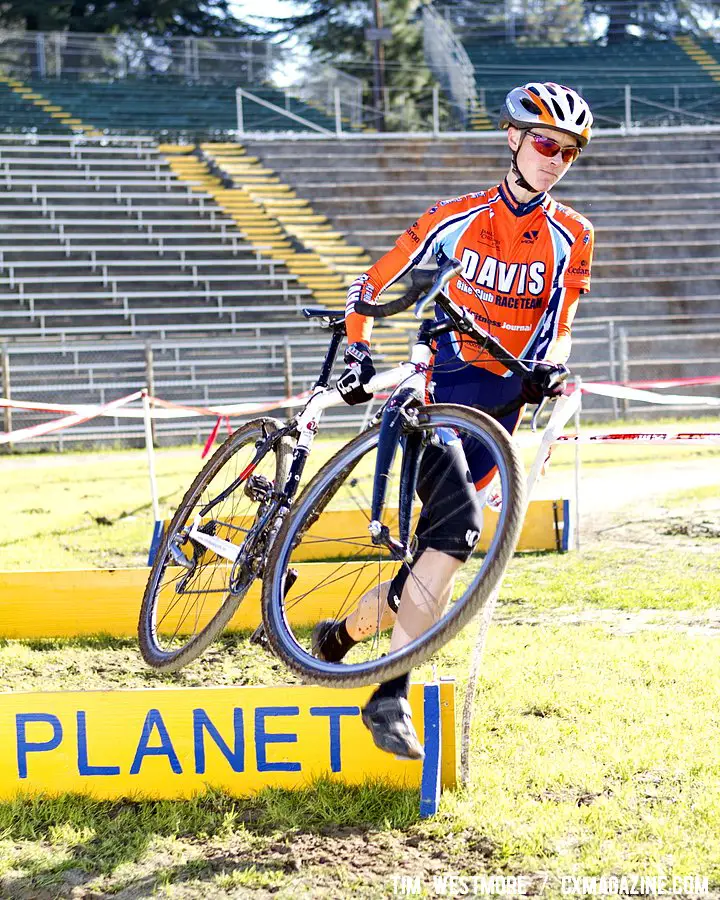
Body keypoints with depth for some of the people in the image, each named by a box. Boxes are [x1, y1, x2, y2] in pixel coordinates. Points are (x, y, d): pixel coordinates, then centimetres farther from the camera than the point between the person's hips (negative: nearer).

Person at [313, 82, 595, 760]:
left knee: (439, 548, -3)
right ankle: (391, 696, -26)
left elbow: (556, 328, 5)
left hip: (502, 406, 3)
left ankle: (339, 635, 21)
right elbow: (371, 284, 7)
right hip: (439, 395, -3)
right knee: (458, 527, -27)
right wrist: (358, 354, -7)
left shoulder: (570, 238, 7)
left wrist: (550, 367, -17)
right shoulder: (458, 218, 2)